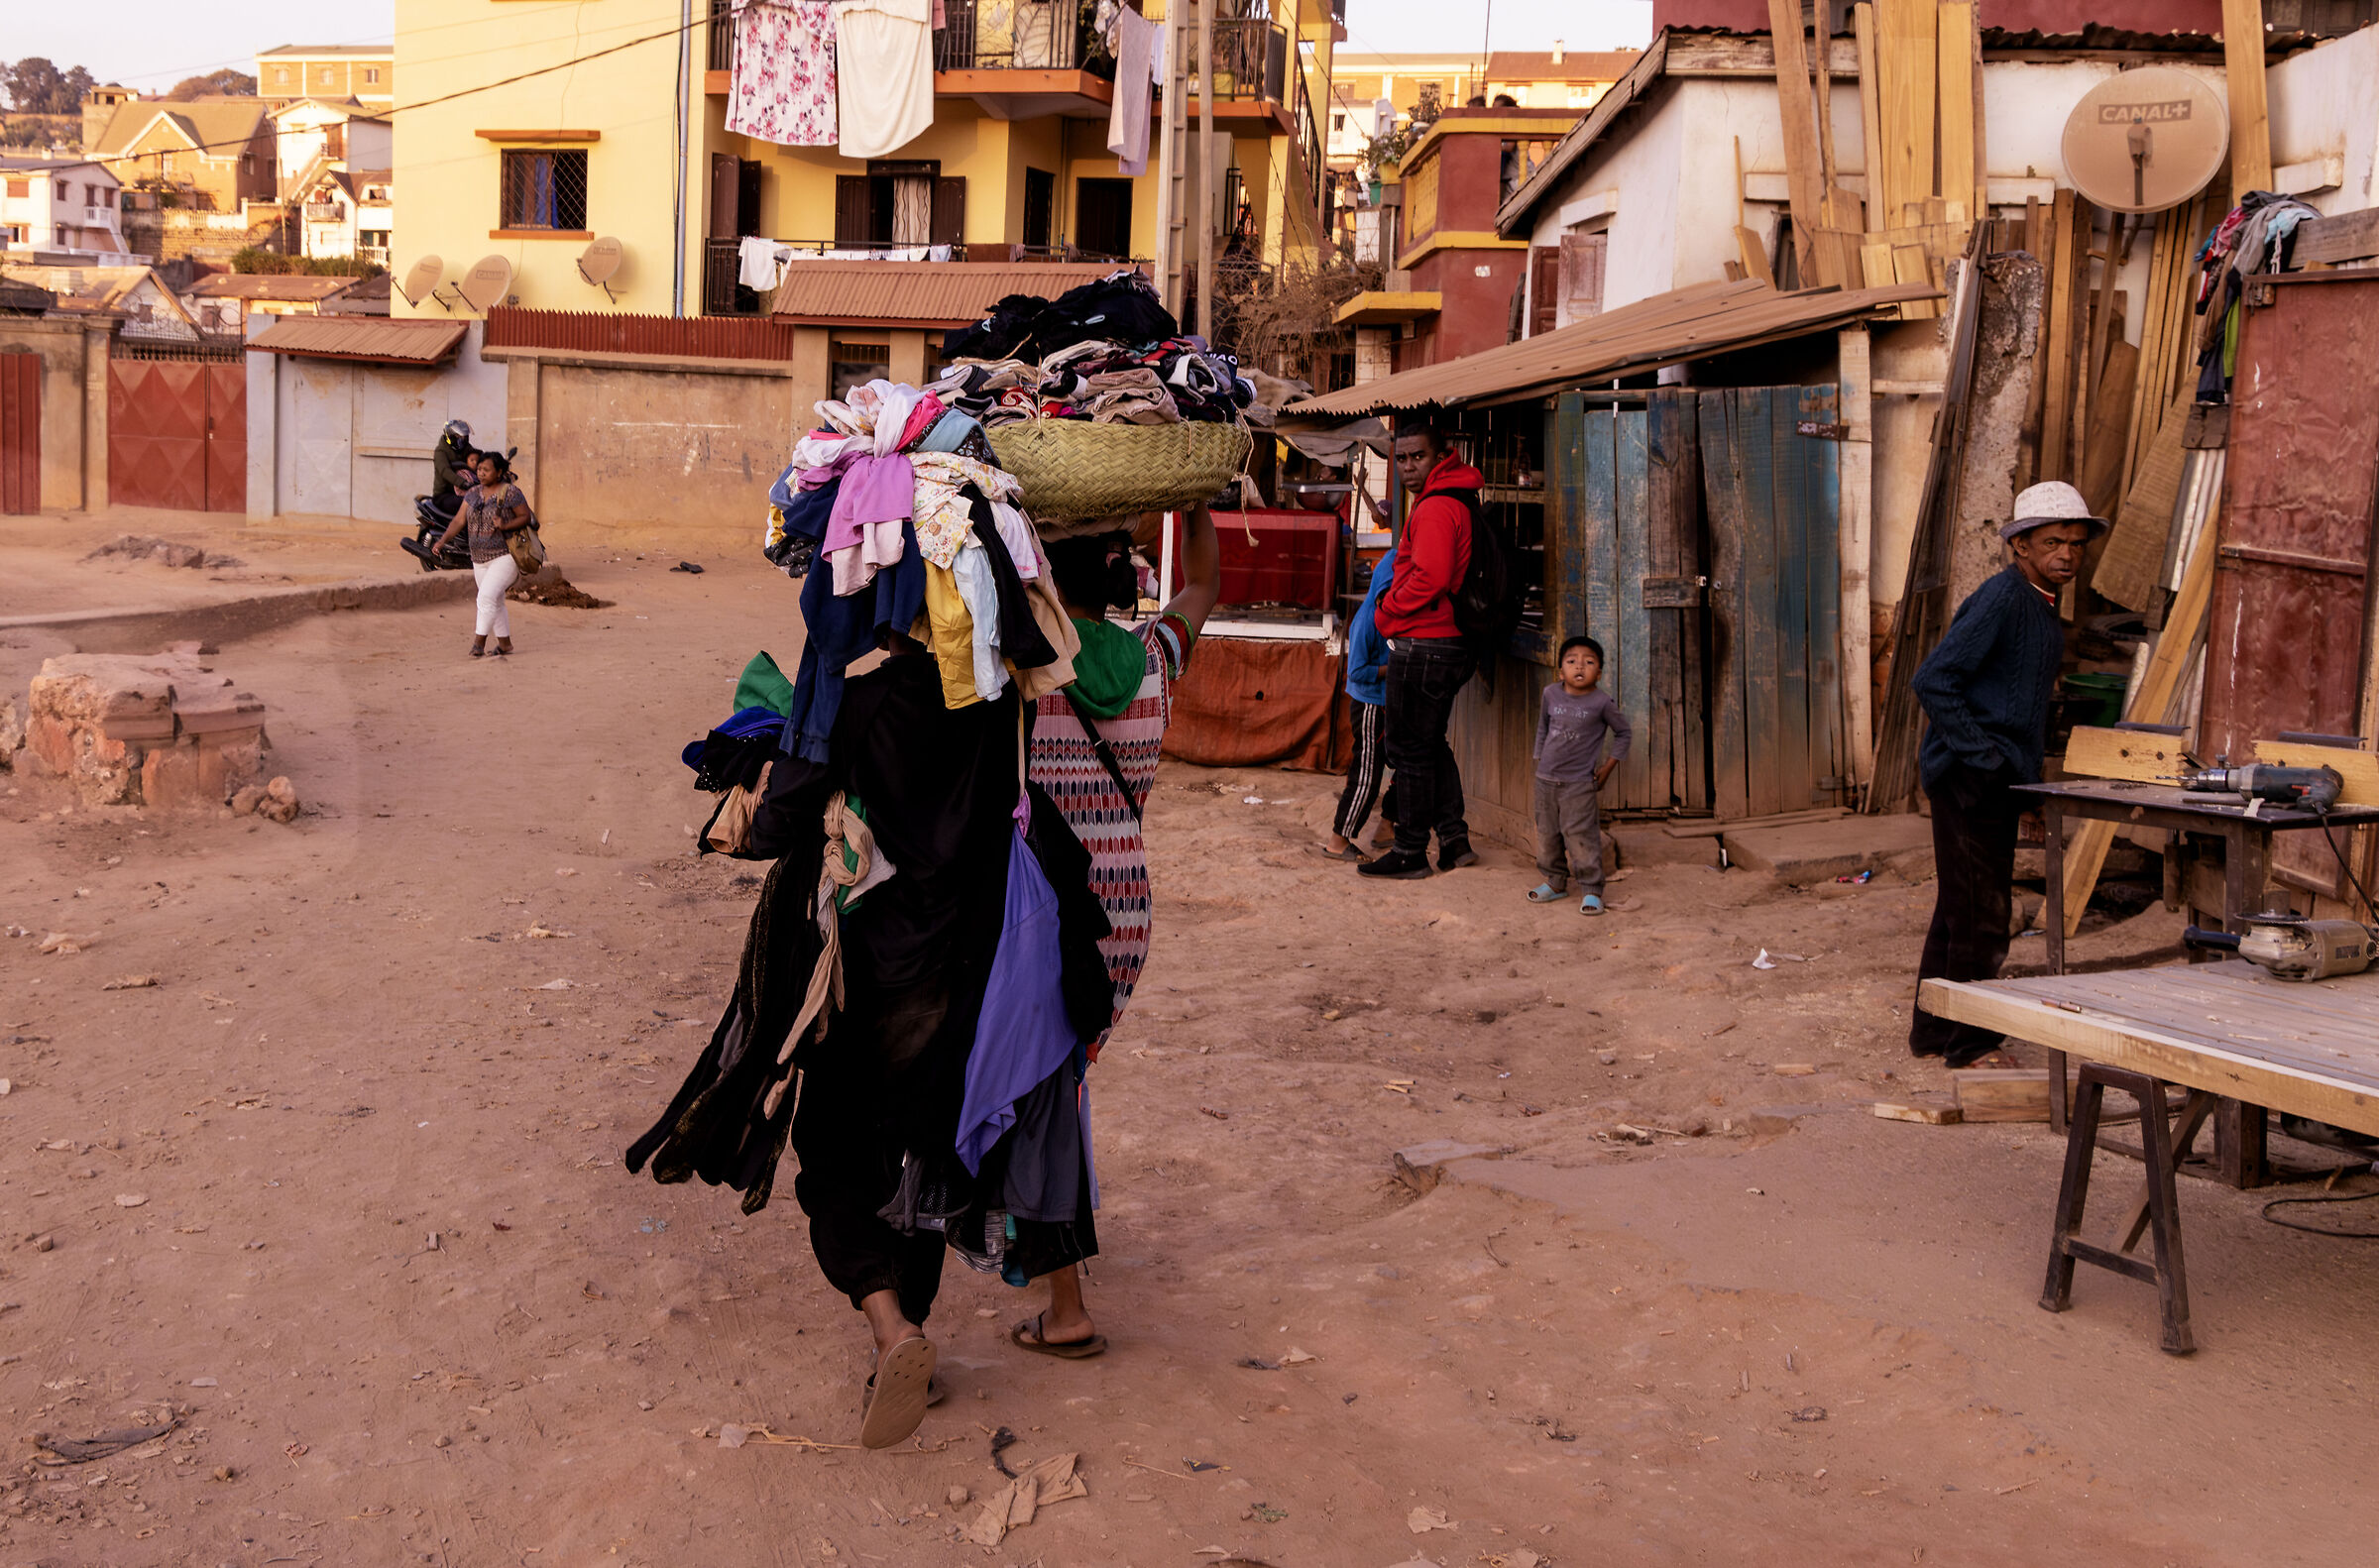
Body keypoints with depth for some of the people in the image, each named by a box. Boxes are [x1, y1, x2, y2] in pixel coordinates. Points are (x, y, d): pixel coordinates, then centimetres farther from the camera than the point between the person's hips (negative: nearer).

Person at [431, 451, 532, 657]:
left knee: (487, 596, -21)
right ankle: (505, 643, 26)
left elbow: (526, 517, -8)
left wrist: (505, 526, -25)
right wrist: (443, 539, -11)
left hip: (506, 557, -7)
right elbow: (459, 520, 4)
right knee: (495, 603, 14)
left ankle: (479, 642, -16)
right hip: (480, 559, 7)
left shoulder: (510, 492, -12)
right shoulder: (473, 493, 6)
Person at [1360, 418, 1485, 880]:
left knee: (1410, 750, -2)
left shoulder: (1434, 509, -17)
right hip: (1451, 642, 10)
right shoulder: (1454, 503, 15)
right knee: (1431, 743, 19)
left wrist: (1387, 611, -12)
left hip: (1422, 646, -10)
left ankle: (1411, 853, 5)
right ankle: (1454, 838, 20)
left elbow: (1429, 579, -27)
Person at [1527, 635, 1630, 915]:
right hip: (1546, 779, 5)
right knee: (1547, 833, 11)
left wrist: (1608, 766, -1)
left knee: (1581, 835, -7)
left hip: (1580, 783, -4)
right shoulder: (1551, 694, 1)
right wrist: (1540, 757, 13)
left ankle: (1591, 890, 0)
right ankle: (1555, 882, 26)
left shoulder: (1602, 702, -10)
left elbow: (1624, 733, 3)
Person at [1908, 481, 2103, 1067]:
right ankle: (1971, 1044, 5)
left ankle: (1932, 1031, 25)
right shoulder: (2001, 599, -17)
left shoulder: (2042, 604, 14)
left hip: (1998, 779, 10)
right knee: (1980, 916, -4)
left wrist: (2026, 760, 14)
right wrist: (1981, 754, -20)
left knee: (1960, 908, 16)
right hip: (1970, 777, -10)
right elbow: (1933, 680, -22)